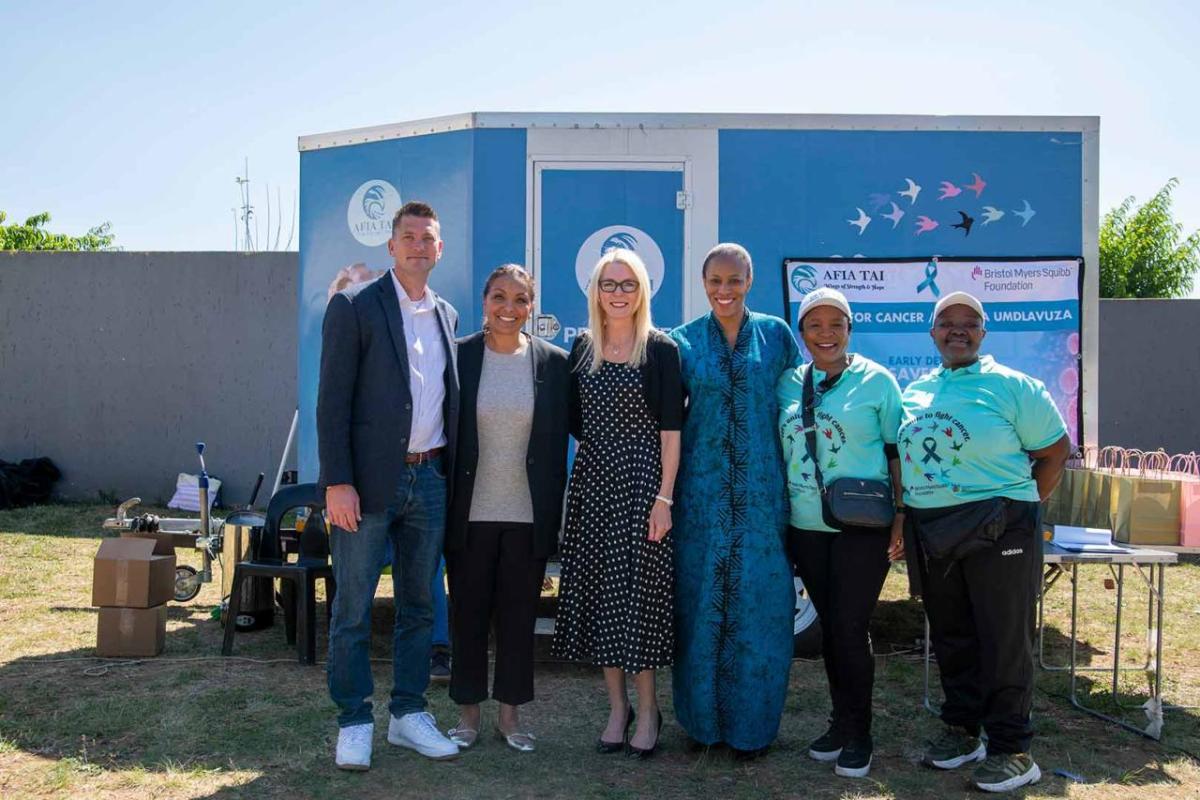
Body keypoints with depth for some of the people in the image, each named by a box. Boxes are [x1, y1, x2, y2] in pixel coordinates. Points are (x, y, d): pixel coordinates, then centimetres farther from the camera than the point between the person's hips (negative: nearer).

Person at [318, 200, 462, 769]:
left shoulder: (447, 316, 12)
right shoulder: (354, 307, -5)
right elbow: (333, 401, -10)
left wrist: (452, 472, 10)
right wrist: (338, 482, -16)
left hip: (429, 481, 6)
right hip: (369, 480, -5)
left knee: (418, 604, 13)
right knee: (353, 608, 4)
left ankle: (408, 713, 26)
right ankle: (354, 722, 17)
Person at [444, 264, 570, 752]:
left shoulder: (552, 362, 1)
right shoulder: (460, 356, -2)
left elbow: (558, 442, 4)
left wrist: (553, 515, 1)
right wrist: (442, 506, -2)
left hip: (528, 516, 1)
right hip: (470, 513, 0)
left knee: (519, 617, 11)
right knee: (469, 615, 10)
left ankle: (510, 714, 26)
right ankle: (468, 713, 26)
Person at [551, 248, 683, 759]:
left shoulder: (660, 350, -3)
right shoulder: (582, 348, 9)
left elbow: (670, 429, -7)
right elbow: (574, 420, 14)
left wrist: (664, 496, -12)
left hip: (642, 482, -4)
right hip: (592, 483, 4)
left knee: (638, 590, -1)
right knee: (596, 592, 6)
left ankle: (647, 710, 14)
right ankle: (616, 707, 19)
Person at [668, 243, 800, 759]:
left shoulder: (776, 335, 6)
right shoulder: (684, 341, 5)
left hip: (762, 493, 0)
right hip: (702, 493, 0)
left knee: (759, 607, 3)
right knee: (701, 605, 5)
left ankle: (751, 724, 19)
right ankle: (703, 718, 22)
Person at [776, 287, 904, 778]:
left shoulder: (877, 381, -3)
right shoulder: (789, 384, 7)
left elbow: (897, 451, -2)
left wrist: (901, 516, -8)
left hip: (861, 526, -4)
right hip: (806, 526, 4)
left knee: (850, 628, -2)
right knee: (829, 626, 12)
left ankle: (857, 735, 14)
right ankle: (840, 723, 27)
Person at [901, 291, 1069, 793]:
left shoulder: (1011, 386, -3)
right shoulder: (914, 392, 12)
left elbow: (1056, 450, -1)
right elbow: (901, 455, 20)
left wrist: (1023, 507, -5)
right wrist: (904, 514, 9)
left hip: (998, 530, -5)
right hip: (930, 531, 5)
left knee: (1004, 640, 0)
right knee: (950, 636, 14)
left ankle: (1011, 749, 11)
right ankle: (961, 730, 28)